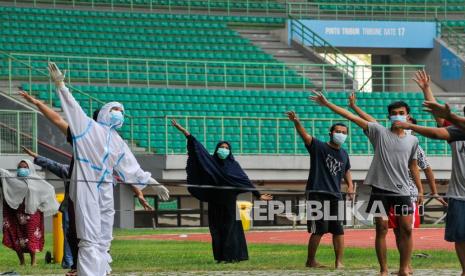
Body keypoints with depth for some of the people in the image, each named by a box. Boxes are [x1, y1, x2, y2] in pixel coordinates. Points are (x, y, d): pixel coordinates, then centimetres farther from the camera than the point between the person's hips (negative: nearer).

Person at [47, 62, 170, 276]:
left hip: (105, 192, 7)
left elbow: (132, 169, 26)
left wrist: (154, 184, 26)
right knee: (90, 240, -14)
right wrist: (60, 86, -23)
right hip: (86, 189, -7)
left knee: (103, 242, 7)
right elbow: (73, 108, -9)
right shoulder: (88, 127, 4)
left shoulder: (118, 143, 21)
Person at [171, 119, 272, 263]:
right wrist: (183, 131, -4)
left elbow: (245, 181, 3)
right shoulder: (211, 161, 4)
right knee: (217, 229, 2)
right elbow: (198, 147, 0)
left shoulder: (233, 165, 2)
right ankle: (220, 256, 6)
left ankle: (231, 256, -2)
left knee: (230, 228, -3)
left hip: (228, 203, -2)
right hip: (215, 203, 2)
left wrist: (258, 195, 0)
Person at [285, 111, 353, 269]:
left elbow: (346, 171, 31)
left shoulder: (344, 154, 14)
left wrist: (350, 185, 13)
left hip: (335, 195, 6)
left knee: (338, 230, 4)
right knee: (319, 229, -8)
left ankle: (339, 262, 10)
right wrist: (296, 122, -39)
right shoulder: (318, 147, -4)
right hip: (317, 193, -6)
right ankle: (310, 261, 4)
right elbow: (305, 136, -20)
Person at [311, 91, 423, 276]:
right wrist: (327, 104, -12)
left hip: (402, 191, 2)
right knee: (381, 229, 1)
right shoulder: (379, 132, -1)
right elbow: (352, 117, -6)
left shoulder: (413, 141, 7)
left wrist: (420, 189, 15)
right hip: (380, 189, -2)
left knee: (406, 229, -2)